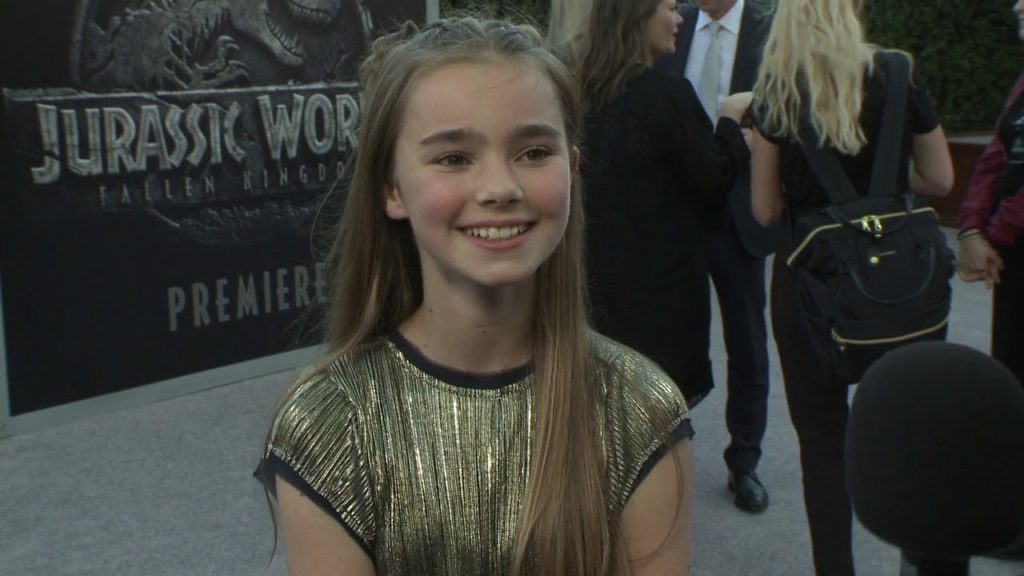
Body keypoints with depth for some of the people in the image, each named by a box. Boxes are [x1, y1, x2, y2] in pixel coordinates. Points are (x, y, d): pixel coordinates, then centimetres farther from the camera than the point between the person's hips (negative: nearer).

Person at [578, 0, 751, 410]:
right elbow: (713, 180, -11)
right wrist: (730, 119, 3)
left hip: (597, 274, 7)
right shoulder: (666, 94, -18)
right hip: (661, 280, -7)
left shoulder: (584, 92, 2)